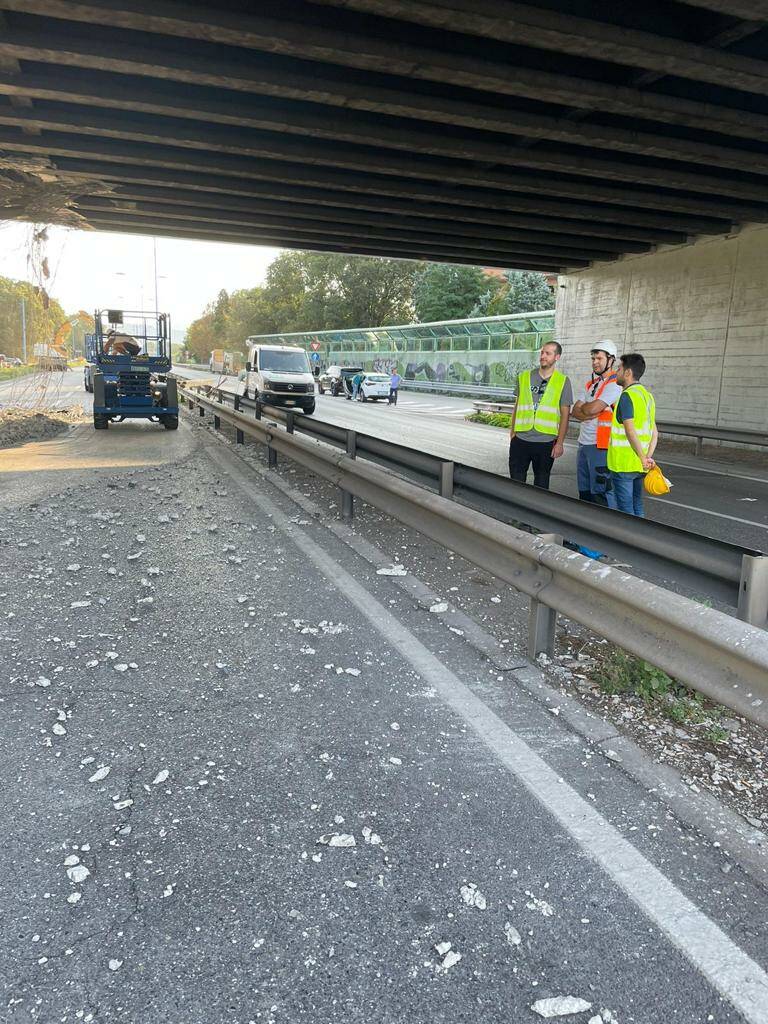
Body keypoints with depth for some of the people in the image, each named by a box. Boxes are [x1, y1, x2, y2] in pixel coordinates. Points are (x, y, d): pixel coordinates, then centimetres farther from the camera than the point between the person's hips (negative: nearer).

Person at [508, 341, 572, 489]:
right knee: (516, 481, 4)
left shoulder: (563, 381, 0)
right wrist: (512, 431, 10)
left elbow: (564, 415, 0)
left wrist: (560, 443, -5)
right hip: (521, 440, 2)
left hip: (546, 442, -2)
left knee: (541, 482, 9)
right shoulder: (524, 377, 8)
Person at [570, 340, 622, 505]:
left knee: (598, 494, -5)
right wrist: (592, 413, -10)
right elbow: (574, 412, 8)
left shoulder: (614, 385, -10)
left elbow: (592, 409, -20)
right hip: (584, 442, 8)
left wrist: (583, 408, 2)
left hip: (600, 445, -8)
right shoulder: (590, 384, 16)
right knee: (584, 491, 13)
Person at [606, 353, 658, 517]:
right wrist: (648, 457, 6)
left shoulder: (627, 395, -13)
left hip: (624, 464, -8)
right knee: (637, 507, 14)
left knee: (625, 509, -2)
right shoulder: (647, 394, 15)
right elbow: (655, 432, 14)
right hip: (639, 466, 8)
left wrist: (643, 458, -17)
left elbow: (630, 430, -22)